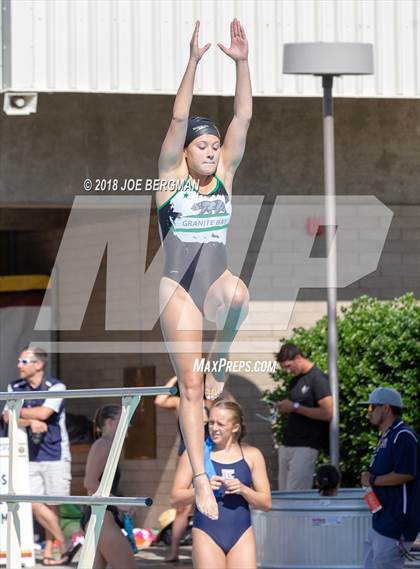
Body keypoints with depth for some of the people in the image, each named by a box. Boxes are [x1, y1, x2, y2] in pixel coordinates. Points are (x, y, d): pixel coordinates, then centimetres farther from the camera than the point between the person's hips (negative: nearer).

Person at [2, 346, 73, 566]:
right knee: (35, 505, -7)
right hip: (29, 455, 4)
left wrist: (18, 411, -5)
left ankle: (49, 551, 11)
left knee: (51, 506, 0)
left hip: (54, 455, -4)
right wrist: (31, 422, -17)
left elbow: (43, 413, -18)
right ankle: (64, 546, 2)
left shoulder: (56, 387, -6)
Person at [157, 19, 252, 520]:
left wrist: (241, 62, -12)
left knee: (237, 293, -38)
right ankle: (201, 478, -2)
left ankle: (219, 361, -11)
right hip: (179, 286, -2)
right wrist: (193, 62, -22)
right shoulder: (171, 176, -1)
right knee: (191, 387, -7)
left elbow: (243, 118, -2)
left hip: (216, 280, 2)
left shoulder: (224, 174, 6)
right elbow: (179, 118, -14)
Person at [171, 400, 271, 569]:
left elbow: (266, 503, 8)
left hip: (241, 536, 2)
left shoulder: (251, 455, 8)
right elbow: (176, 499, 2)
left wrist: (243, 490, -10)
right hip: (207, 534, -1)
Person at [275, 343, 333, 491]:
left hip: (306, 447, -9)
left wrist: (295, 407, -16)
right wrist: (285, 407, 5)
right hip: (287, 444, 9)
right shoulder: (296, 380, 16)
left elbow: (328, 413, -18)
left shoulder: (318, 379, -9)